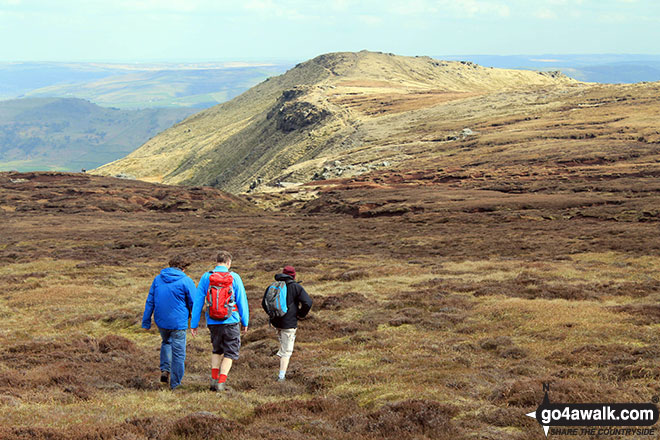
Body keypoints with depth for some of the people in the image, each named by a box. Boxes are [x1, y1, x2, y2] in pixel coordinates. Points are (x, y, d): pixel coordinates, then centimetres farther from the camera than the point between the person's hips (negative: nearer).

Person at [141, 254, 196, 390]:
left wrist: (146, 321, 12)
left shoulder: (158, 279, 5)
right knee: (178, 353, 4)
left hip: (161, 321, 5)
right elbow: (194, 303, -4)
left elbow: (150, 301, 7)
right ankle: (175, 383, 8)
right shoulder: (186, 281, -9)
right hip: (178, 323, -5)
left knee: (166, 343, 30)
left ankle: (165, 370, 14)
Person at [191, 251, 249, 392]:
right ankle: (221, 382, -5)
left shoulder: (206, 277, 1)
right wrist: (245, 322, 9)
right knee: (230, 352, 8)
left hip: (212, 321, 3)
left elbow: (197, 302, 2)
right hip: (230, 321, -3)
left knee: (217, 350, 23)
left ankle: (214, 379, 11)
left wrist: (194, 324, 7)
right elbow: (242, 301, -1)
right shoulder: (234, 277, -4)